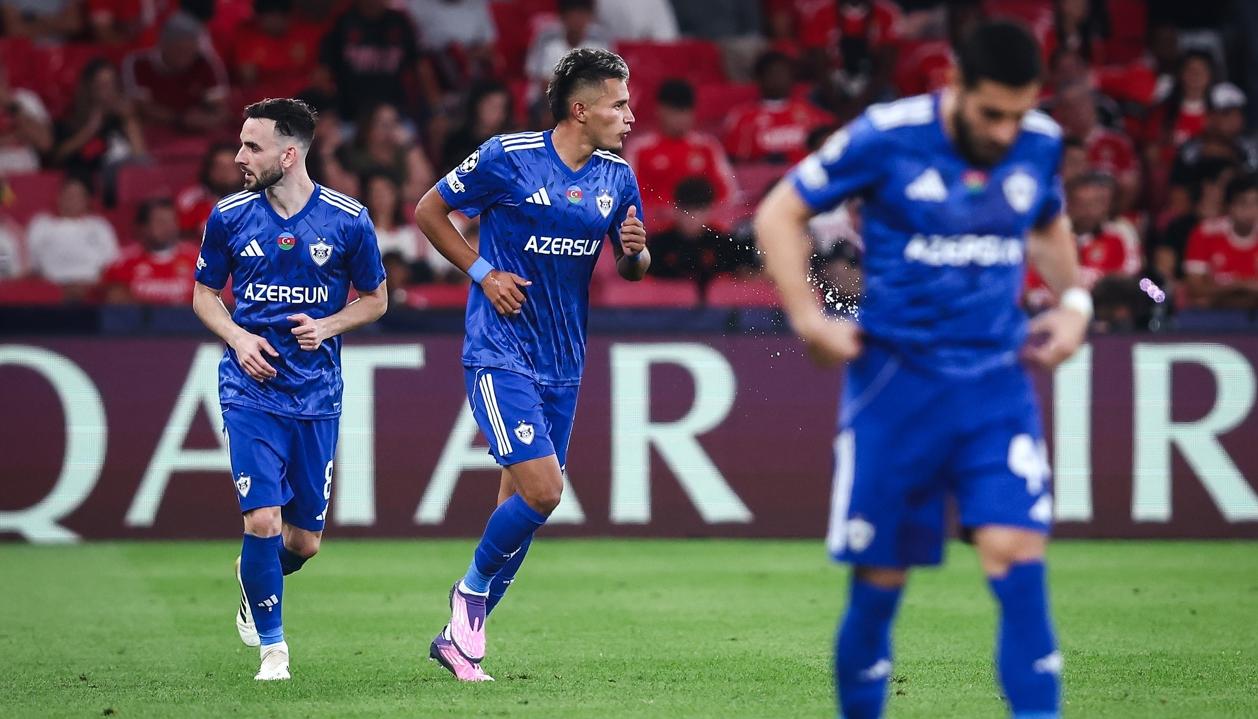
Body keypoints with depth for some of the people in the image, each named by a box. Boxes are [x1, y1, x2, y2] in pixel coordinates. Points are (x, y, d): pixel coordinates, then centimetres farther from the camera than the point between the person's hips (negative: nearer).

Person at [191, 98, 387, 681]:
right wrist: (238, 338, -8)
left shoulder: (349, 220, -3)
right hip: (252, 390, -1)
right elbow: (205, 294, 11)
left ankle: (255, 580, 41)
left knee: (304, 541, 5)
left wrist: (327, 326, -10)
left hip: (316, 393, 1)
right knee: (263, 520, -15)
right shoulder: (228, 217, -1)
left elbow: (374, 299, 9)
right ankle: (272, 647, 4)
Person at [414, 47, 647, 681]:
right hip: (501, 357, -6)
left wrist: (635, 251, -9)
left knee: (521, 505, 7)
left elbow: (632, 269, 15)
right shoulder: (506, 158, -10)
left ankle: (460, 635, 18)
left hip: (562, 366, 6)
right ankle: (471, 589, 7)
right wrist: (484, 273, -9)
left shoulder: (617, 178, 5)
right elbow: (428, 210, 0)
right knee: (541, 490, -18)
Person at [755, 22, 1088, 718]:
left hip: (998, 382, 2)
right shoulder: (886, 137, -10)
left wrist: (1073, 301, 10)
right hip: (897, 381, -2)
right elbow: (778, 213, 0)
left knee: (1017, 559, -14)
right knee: (879, 582, 3)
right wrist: (808, 320, -9)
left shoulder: (1041, 143, 2)